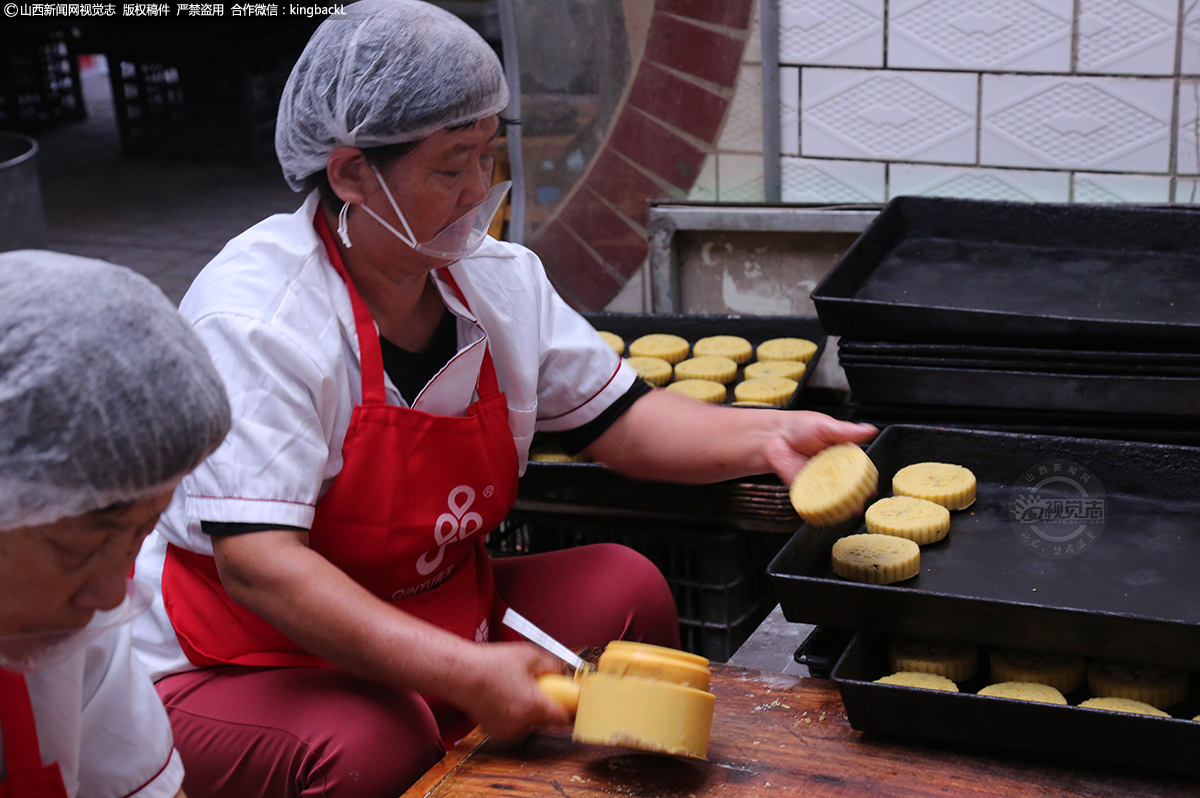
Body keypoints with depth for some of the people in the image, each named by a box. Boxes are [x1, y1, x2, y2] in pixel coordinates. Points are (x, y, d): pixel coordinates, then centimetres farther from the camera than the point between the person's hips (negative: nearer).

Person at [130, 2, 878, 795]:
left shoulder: (500, 278, -2)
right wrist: (465, 675, -37)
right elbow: (257, 565, -31)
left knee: (625, 584, -7)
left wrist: (762, 437, -11)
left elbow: (618, 418, 7)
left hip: (439, 617, 7)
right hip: (248, 670, -6)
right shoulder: (255, 318, -25)